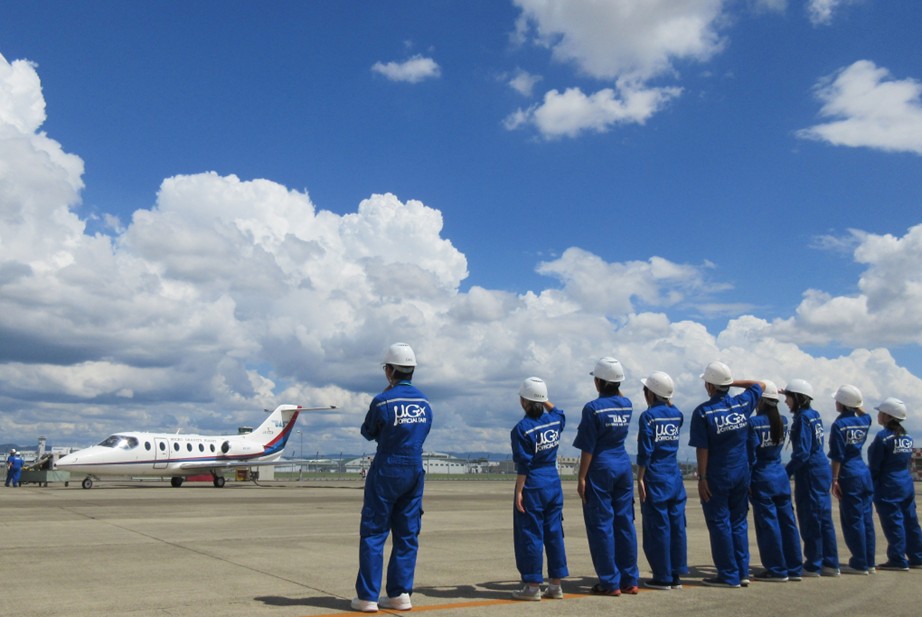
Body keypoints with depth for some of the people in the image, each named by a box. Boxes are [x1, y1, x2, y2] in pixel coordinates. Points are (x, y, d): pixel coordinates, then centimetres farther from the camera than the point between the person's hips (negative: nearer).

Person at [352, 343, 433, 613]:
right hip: (415, 470, 5)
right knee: (407, 534, 11)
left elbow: (368, 433, 1)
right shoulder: (424, 402, 3)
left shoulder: (383, 401, -14)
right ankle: (400, 594, 13)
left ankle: (367, 596, 5)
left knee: (373, 533, 3)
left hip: (386, 471, -5)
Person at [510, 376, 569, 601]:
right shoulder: (554, 421, 4)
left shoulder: (522, 428, -13)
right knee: (554, 534, 10)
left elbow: (523, 465, -14)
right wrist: (543, 399, 27)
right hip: (554, 484, 7)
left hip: (532, 487, -6)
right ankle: (555, 585, 16)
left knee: (530, 535, 1)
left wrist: (518, 492, -10)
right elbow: (558, 412, 31)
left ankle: (533, 586, 6)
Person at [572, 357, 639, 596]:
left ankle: (610, 582, 5)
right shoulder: (627, 405, 4)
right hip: (624, 467, 6)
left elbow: (588, 448, -13)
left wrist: (581, 478, -8)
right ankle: (629, 580, 17)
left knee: (601, 525, 2)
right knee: (625, 523, 11)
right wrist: (615, 389, 19)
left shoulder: (593, 408, -13)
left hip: (600, 469, -6)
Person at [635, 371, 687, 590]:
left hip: (655, 478, -6)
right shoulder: (677, 414, 6)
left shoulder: (648, 416, -10)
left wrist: (639, 480, -9)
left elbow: (645, 452, -12)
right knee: (677, 525, 8)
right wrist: (667, 400, 24)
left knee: (658, 527, 0)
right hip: (675, 477, 6)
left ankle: (663, 577, 6)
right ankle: (676, 575, 14)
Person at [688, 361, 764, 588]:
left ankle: (729, 575, 6)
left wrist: (701, 478, -9)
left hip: (717, 477, -5)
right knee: (739, 522, 14)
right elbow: (758, 385, 22)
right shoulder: (742, 403, 1)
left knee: (719, 523, 3)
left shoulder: (703, 412, -13)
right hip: (741, 474, 5)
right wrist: (732, 382, 15)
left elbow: (702, 449, -14)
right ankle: (742, 572, 16)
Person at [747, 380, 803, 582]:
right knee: (787, 521, 10)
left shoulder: (754, 423, -13)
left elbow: (751, 455, -13)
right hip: (781, 477, 6)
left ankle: (777, 570, 6)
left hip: (762, 479, -6)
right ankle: (794, 568, 17)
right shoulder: (783, 421, 5)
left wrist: (746, 482, -7)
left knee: (768, 523, 0)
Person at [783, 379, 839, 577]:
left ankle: (813, 566, 5)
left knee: (810, 519, -1)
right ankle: (830, 564, 19)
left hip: (810, 473, -9)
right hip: (822, 470, 9)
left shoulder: (803, 418, -15)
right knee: (823, 518, 13)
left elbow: (802, 453, -20)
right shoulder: (814, 415, 10)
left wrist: (785, 473, -17)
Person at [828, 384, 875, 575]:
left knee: (852, 520, -1)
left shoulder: (839, 425, -12)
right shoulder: (864, 421, 6)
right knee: (866, 518, 11)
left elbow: (837, 456, -13)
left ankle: (859, 564, 3)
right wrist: (856, 406, 18)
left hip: (849, 475, -7)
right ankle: (868, 561, 17)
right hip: (865, 473, 7)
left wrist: (834, 480, -10)